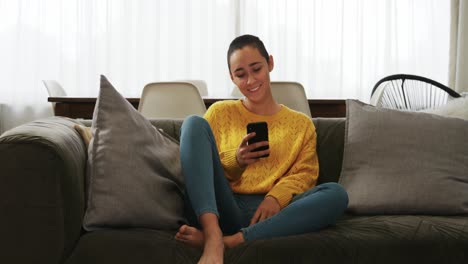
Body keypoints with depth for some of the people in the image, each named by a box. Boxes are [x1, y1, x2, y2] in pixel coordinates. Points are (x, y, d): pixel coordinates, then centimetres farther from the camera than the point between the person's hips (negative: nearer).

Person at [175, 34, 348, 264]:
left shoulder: (301, 123, 21)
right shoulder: (220, 113, 19)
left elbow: (304, 174, 8)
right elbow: (202, 167, 12)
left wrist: (276, 197, -14)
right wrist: (236, 161, -9)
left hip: (266, 214, 1)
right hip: (222, 208, 0)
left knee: (336, 194, -27)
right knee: (194, 123, -17)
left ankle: (230, 241, -36)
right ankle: (213, 235, -38)